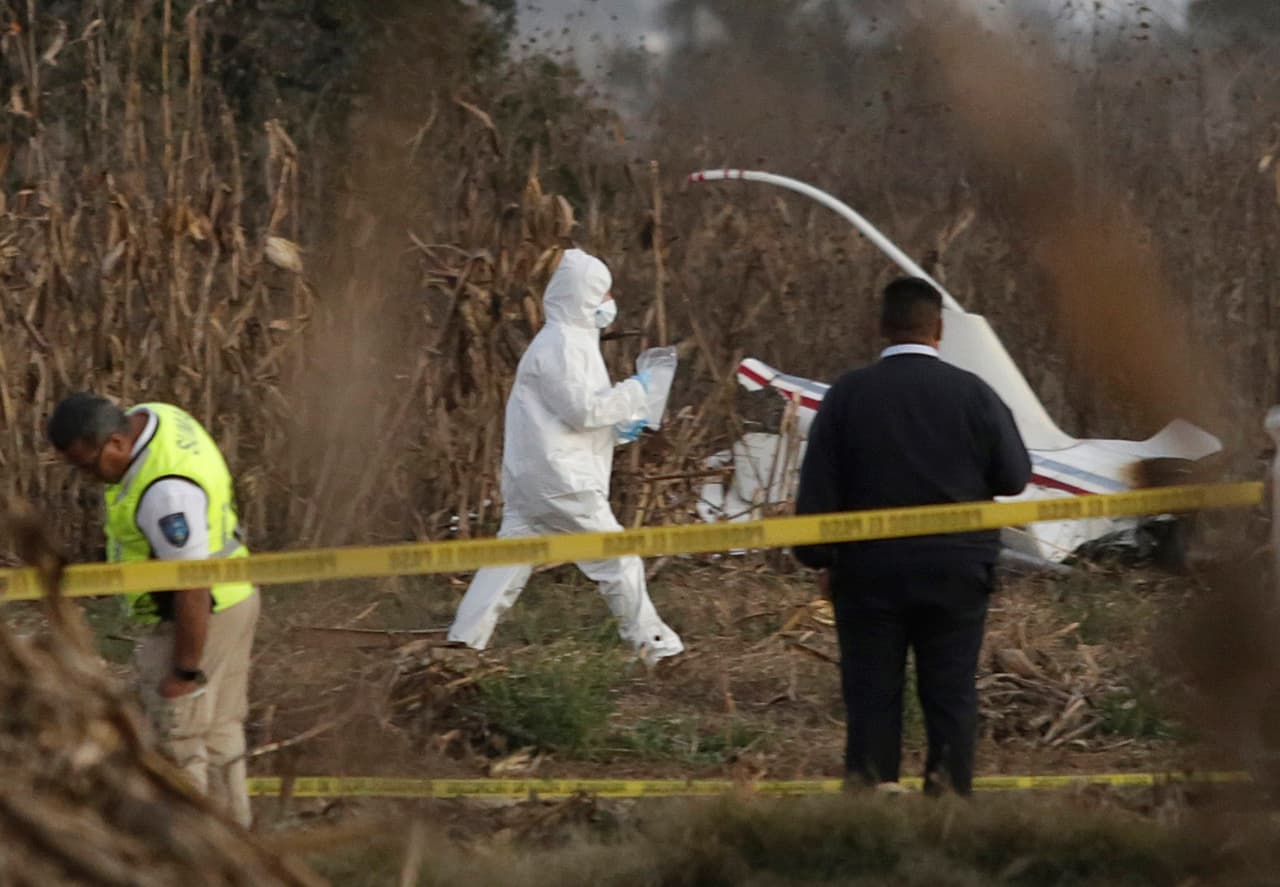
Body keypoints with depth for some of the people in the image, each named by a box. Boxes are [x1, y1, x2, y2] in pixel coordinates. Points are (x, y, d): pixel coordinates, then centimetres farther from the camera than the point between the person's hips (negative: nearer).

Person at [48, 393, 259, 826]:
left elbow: (193, 589, -30)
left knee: (180, 739, 1)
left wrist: (186, 671, -21)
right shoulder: (149, 418, -4)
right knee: (219, 729, 21)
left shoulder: (165, 491, -34)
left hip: (200, 616, -10)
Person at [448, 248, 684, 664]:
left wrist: (619, 423, 13)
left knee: (508, 565, 6)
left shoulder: (570, 340, 21)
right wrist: (632, 393, -10)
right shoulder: (562, 345, -13)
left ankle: (463, 642, 2)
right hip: (560, 480, -10)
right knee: (618, 559, 0)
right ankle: (653, 644, 8)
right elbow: (581, 409, -19)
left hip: (530, 482, 10)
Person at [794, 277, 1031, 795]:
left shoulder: (847, 395, -4)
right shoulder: (972, 393, -5)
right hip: (955, 572, 0)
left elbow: (817, 488, -3)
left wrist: (820, 558, 6)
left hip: (869, 572, 0)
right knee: (951, 694, 6)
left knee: (871, 694, 5)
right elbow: (1014, 477, 2)